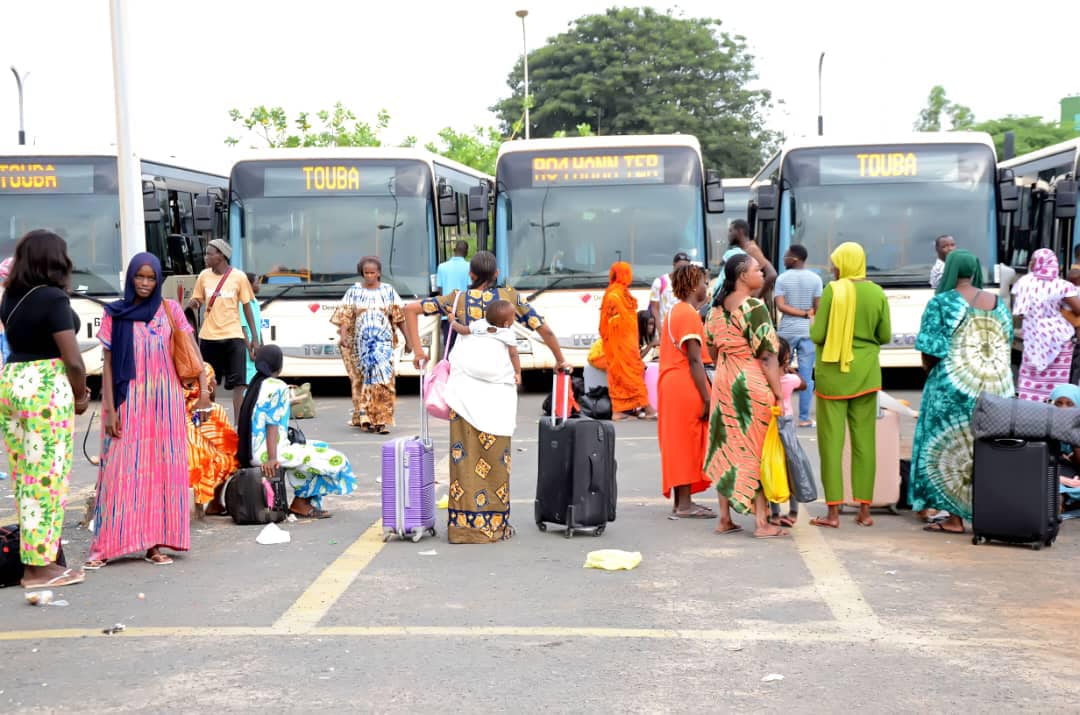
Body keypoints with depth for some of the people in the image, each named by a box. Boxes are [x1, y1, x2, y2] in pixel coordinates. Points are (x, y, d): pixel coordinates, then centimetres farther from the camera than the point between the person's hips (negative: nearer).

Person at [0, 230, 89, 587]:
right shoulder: (53, 298, -13)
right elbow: (73, 359, -14)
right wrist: (81, 394, 1)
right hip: (45, 390, -8)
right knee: (46, 477, -2)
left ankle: (33, 556, 20)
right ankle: (39, 567, 3)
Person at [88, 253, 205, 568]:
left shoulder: (169, 309, 4)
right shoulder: (114, 314, 3)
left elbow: (191, 349, 0)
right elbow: (107, 363, 2)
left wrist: (203, 385, -14)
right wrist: (109, 409, -5)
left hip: (165, 400, 1)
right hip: (128, 400, -1)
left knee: (162, 469, 2)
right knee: (122, 471, -3)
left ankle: (155, 543, 7)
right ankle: (104, 547, 0)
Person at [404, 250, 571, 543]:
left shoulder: (458, 299, 8)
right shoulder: (510, 297, 5)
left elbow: (411, 309, 4)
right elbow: (544, 329, 4)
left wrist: (417, 349, 7)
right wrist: (560, 360, 18)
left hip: (464, 384, 1)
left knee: (464, 451, 5)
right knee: (496, 452, 6)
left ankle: (464, 524, 5)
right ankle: (496, 523, 10)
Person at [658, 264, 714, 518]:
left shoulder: (674, 311, 16)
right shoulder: (689, 314, -14)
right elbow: (694, 360, -20)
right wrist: (707, 398, -20)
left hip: (672, 385, 10)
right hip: (686, 388, -10)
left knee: (680, 445, 12)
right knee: (687, 444, -6)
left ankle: (681, 501, 17)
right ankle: (685, 505, -3)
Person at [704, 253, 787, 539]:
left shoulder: (717, 307, 8)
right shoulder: (754, 307, -15)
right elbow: (766, 355, -17)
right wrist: (778, 392, -14)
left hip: (723, 382, 7)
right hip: (753, 385, -7)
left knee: (727, 449, 11)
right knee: (755, 450, -1)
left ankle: (725, 519, 15)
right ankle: (762, 522, 3)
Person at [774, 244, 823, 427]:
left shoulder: (782, 279, -3)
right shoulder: (815, 279, -2)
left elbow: (781, 306, -10)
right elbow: (818, 308, -4)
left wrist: (803, 313, -6)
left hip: (786, 331, 0)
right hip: (808, 332, 0)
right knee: (806, 377, 2)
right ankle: (804, 418, 3)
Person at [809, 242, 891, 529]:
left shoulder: (833, 290, -11)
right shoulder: (877, 293, 0)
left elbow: (817, 335, -12)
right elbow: (885, 336, 3)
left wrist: (812, 324, 10)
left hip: (833, 373, -3)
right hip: (865, 373, 3)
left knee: (832, 440, 2)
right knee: (865, 439, 9)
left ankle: (833, 512, 2)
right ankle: (864, 510, 11)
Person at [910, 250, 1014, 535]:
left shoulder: (942, 303, -8)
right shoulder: (998, 303, 9)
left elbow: (930, 351, -11)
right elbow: (1007, 345, 13)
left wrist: (928, 370, 7)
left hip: (955, 385, -5)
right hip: (998, 385, 5)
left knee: (950, 447, 3)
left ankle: (955, 516, 3)